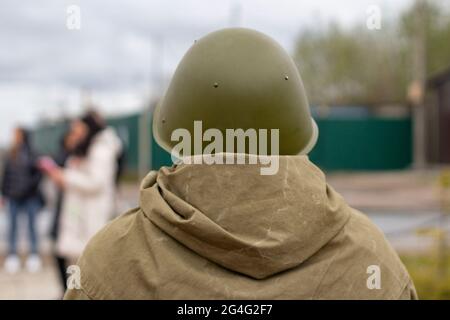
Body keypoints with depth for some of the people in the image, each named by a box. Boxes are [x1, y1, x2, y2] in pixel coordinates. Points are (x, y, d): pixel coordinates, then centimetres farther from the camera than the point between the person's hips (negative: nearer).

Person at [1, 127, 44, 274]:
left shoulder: (31, 155, -6)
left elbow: (38, 173, -5)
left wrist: (30, 186, -15)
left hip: (29, 196, -3)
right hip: (14, 196, 4)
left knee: (32, 225, 3)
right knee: (13, 225, 5)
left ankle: (34, 253, 10)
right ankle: (12, 255, 11)